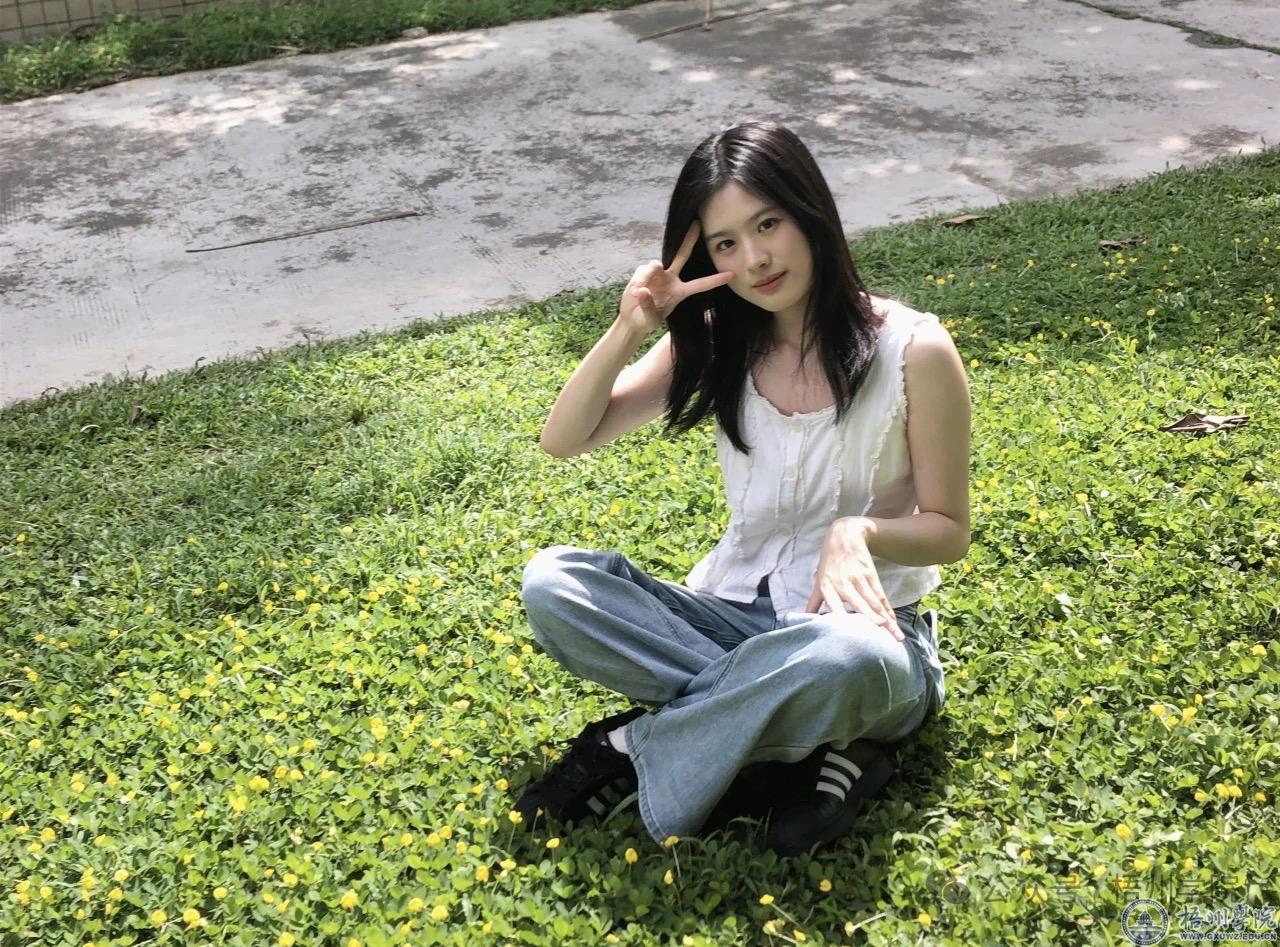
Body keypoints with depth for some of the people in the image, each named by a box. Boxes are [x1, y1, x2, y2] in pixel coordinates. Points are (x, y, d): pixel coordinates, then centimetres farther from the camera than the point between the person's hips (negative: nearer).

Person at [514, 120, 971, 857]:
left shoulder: (913, 350, -12)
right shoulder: (715, 342, 0)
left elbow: (948, 531, -4)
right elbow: (564, 441, -2)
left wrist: (858, 529, -26)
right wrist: (629, 331, -18)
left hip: (862, 626, -4)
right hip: (735, 614, 4)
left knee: (844, 660, -42)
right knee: (553, 586, -21)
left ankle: (637, 750, -15)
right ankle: (815, 730, -19)